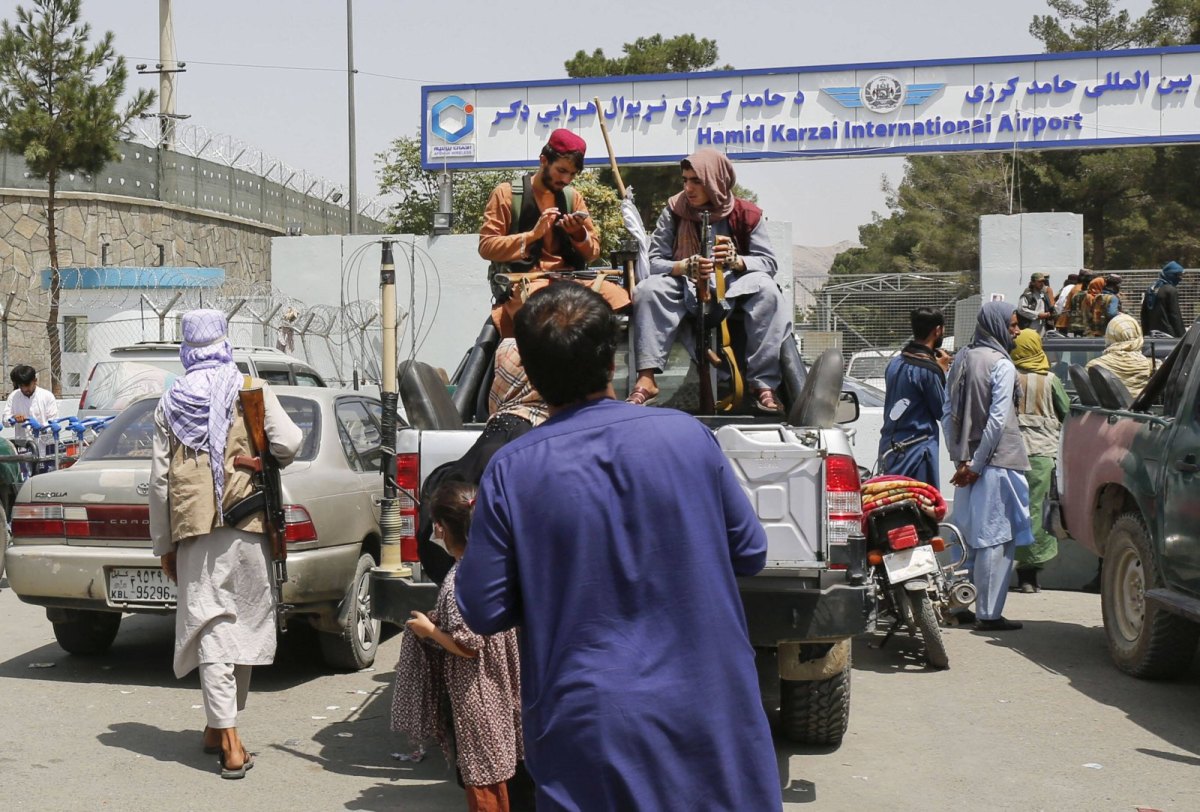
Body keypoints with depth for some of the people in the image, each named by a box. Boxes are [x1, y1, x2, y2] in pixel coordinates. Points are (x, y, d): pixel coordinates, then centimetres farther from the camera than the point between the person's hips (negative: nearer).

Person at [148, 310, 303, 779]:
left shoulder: (170, 402, 7)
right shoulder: (250, 390, 2)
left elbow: (160, 480, 7)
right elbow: (287, 444, -12)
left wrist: (163, 544, 13)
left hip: (193, 529, 1)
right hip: (246, 522, -1)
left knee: (211, 628, -2)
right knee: (243, 624, 12)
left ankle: (228, 741, -9)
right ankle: (221, 727, 22)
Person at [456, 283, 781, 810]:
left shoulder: (511, 472, -10)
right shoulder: (687, 435, -6)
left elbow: (482, 612, -6)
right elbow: (750, 553, 4)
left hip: (587, 731, -1)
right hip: (707, 718, 1)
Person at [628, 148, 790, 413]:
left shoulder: (746, 214, -5)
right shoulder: (674, 211, -2)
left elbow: (769, 262, -8)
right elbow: (655, 261, -8)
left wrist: (737, 260, -29)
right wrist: (686, 266, -29)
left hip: (734, 290, -1)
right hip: (686, 289, 1)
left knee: (766, 289, -32)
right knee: (649, 289, -28)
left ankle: (763, 383, -33)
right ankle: (646, 379, -37)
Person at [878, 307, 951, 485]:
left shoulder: (895, 363, 8)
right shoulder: (928, 369, -14)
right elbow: (942, 412, -5)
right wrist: (943, 373, 2)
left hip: (889, 449, 8)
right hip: (916, 451, -8)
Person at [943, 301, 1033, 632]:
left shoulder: (961, 360, 11)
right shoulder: (1001, 365, -11)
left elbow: (947, 412, 9)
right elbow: (998, 419, -17)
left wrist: (960, 458, 5)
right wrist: (977, 465, -13)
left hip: (968, 461, 8)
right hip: (997, 463, -8)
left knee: (969, 537, 15)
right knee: (996, 539, -4)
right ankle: (988, 613, -2)